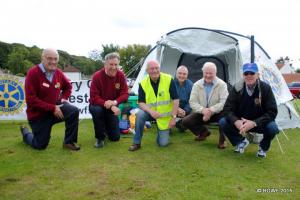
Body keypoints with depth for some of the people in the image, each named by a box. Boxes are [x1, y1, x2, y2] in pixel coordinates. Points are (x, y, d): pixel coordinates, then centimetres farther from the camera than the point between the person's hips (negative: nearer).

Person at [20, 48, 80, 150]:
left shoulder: (58, 72, -2)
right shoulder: (33, 73, -19)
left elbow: (68, 86, 19)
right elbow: (30, 100, -23)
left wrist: (64, 98, -1)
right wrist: (52, 108, -26)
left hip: (56, 107, 4)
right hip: (38, 114, -4)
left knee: (74, 111, -25)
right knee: (40, 145, 6)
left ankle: (69, 141, -7)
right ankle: (25, 132, 40)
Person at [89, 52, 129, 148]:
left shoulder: (121, 76, -14)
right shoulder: (97, 76, -23)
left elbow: (124, 94, -14)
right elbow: (94, 98, -26)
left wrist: (114, 102, -34)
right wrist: (109, 105, -37)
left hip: (112, 107, 3)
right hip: (97, 105, -2)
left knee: (115, 137, -2)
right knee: (97, 110, -41)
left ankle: (106, 126, 34)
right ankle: (100, 138, -17)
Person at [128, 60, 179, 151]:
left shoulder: (169, 80, -17)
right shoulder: (143, 83, -13)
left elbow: (175, 100, -14)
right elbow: (141, 103, -12)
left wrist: (173, 117, -17)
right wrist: (151, 111, -31)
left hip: (165, 116, -1)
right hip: (151, 113, 1)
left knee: (163, 143, -7)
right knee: (140, 114, -33)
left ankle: (166, 130, 30)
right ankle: (136, 143, -14)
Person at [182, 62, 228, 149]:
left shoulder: (221, 84, -12)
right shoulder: (197, 85, -5)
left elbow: (224, 102, -21)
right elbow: (192, 102, -10)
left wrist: (211, 110, -33)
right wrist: (203, 110, -30)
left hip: (217, 113, -3)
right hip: (201, 113, 3)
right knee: (186, 121, -15)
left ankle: (222, 140, -10)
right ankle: (204, 131, 13)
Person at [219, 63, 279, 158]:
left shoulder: (265, 88, -17)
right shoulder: (237, 88, -14)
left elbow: (272, 112, -19)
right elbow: (227, 109, -14)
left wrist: (254, 123, -33)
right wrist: (236, 121, -35)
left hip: (259, 123, -1)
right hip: (240, 122, 2)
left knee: (273, 128, -32)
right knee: (223, 122, -23)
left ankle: (263, 147, 3)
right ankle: (241, 142, 6)